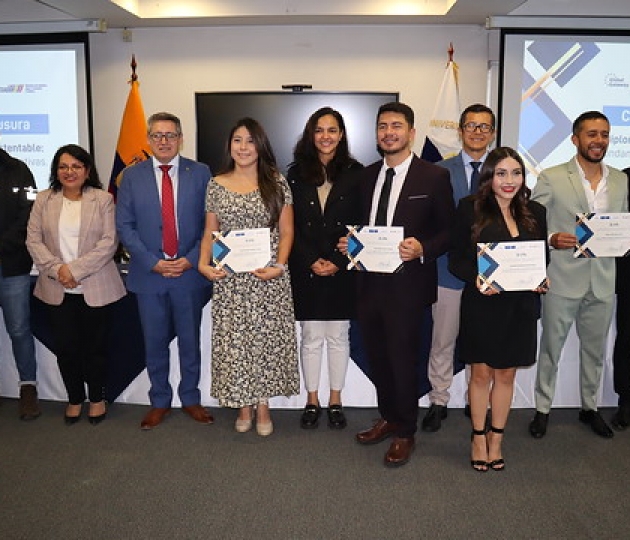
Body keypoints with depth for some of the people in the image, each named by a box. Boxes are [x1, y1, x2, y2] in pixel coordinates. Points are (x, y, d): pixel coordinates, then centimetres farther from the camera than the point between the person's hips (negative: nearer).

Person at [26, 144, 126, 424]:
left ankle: (97, 398, 26)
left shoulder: (103, 199, -1)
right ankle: (75, 399, 27)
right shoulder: (43, 200, 7)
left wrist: (75, 269, -16)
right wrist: (56, 269, -13)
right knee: (65, 346, 8)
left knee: (95, 346, 7)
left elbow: (109, 242, -9)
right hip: (58, 289, 2)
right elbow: (33, 240, 3)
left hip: (95, 287, -2)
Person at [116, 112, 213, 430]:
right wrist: (153, 262, -10)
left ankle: (190, 399, 28)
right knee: (154, 343, 11)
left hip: (190, 272, 0)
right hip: (148, 273, 1)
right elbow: (125, 226, 0)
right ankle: (159, 402, 28)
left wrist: (191, 260, -11)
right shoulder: (131, 176, 3)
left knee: (190, 341, 11)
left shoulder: (200, 173, 1)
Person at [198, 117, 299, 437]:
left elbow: (286, 231, 2)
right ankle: (243, 406, 22)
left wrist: (279, 265, -12)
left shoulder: (276, 182, 2)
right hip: (229, 278, 1)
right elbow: (210, 232, 10)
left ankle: (263, 407, 20)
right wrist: (204, 264, -6)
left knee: (267, 338, 4)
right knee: (234, 340, 5)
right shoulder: (217, 185, 7)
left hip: (268, 276, -1)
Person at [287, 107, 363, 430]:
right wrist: (311, 261, -9)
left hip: (343, 269, 0)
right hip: (306, 270, 1)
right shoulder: (297, 174, 4)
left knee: (338, 337, 9)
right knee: (310, 338, 7)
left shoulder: (354, 173, 1)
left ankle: (335, 402, 23)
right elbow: (290, 226, 1)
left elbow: (360, 224, -1)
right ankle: (312, 401, 22)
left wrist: (338, 262, -11)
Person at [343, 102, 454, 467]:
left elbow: (449, 231, -5)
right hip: (370, 281, 6)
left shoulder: (434, 176, -5)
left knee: (403, 359, 4)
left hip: (407, 283, -5)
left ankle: (405, 434, 24)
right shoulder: (368, 175, 11)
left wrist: (423, 249, -22)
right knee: (377, 356, 16)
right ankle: (389, 418, 37)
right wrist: (351, 242, -1)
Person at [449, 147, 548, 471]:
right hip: (481, 305, -3)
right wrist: (476, 278, -22)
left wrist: (542, 280, -7)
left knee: (506, 374, 13)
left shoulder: (535, 213, 6)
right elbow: (456, 259, -4)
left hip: (520, 307, 3)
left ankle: (496, 438, 29)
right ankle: (479, 438, 27)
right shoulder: (470, 209, -4)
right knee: (481, 374, 8)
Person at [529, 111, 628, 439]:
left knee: (595, 350, 16)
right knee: (551, 349, 8)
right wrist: (551, 239, -24)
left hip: (603, 282, 4)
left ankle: (590, 407, 34)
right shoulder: (552, 178, -5)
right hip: (562, 280, -4)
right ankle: (543, 409, 23)